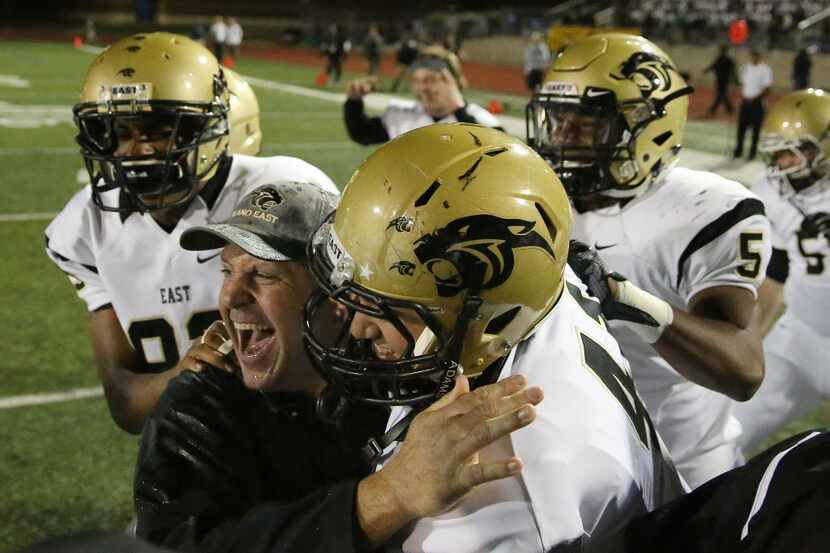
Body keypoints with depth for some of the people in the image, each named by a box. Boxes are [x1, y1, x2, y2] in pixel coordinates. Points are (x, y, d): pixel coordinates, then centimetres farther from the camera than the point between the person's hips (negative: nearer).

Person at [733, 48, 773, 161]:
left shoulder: (765, 69, -9)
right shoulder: (746, 68, 8)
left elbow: (766, 88, -11)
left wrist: (755, 98, -18)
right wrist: (742, 96, 0)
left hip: (757, 102, -5)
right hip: (745, 101, 5)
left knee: (756, 129, 1)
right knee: (741, 127, 6)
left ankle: (752, 152, 9)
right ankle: (738, 150, 17)